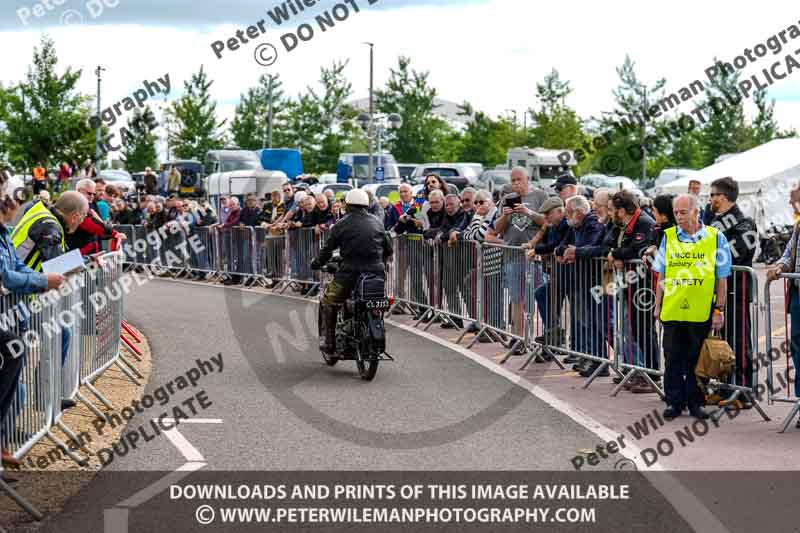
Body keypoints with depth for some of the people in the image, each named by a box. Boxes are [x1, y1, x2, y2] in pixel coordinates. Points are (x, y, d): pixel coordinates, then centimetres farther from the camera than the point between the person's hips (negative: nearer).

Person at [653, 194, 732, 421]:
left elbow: (721, 280, 2)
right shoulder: (668, 237, 8)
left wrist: (719, 310, -2)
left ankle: (695, 402, 15)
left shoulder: (716, 238, 0)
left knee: (697, 359, 5)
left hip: (702, 313, -2)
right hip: (672, 310, 2)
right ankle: (674, 402, 14)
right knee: (673, 359, 5)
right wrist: (658, 305, 9)